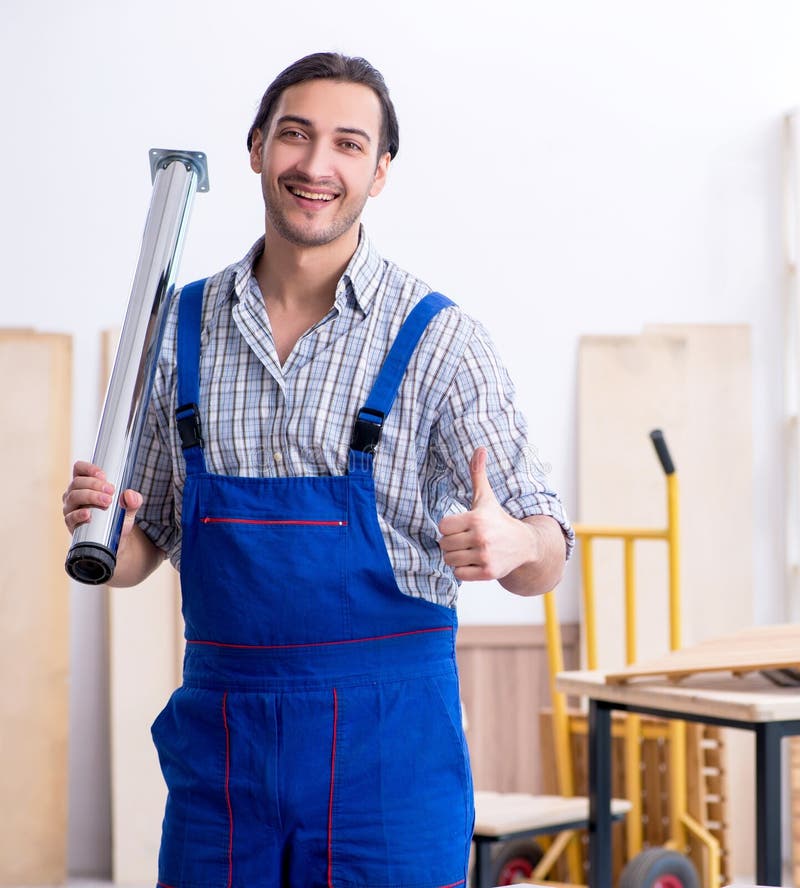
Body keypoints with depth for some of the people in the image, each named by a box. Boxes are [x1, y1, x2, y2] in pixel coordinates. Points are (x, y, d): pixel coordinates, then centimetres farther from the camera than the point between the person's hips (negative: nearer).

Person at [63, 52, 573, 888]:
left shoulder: (437, 338, -5)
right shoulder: (182, 327, 6)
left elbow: (542, 561, -5)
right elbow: (141, 549, 13)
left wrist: (510, 542, -27)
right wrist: (101, 523, -9)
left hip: (385, 733, -3)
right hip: (220, 734, 3)